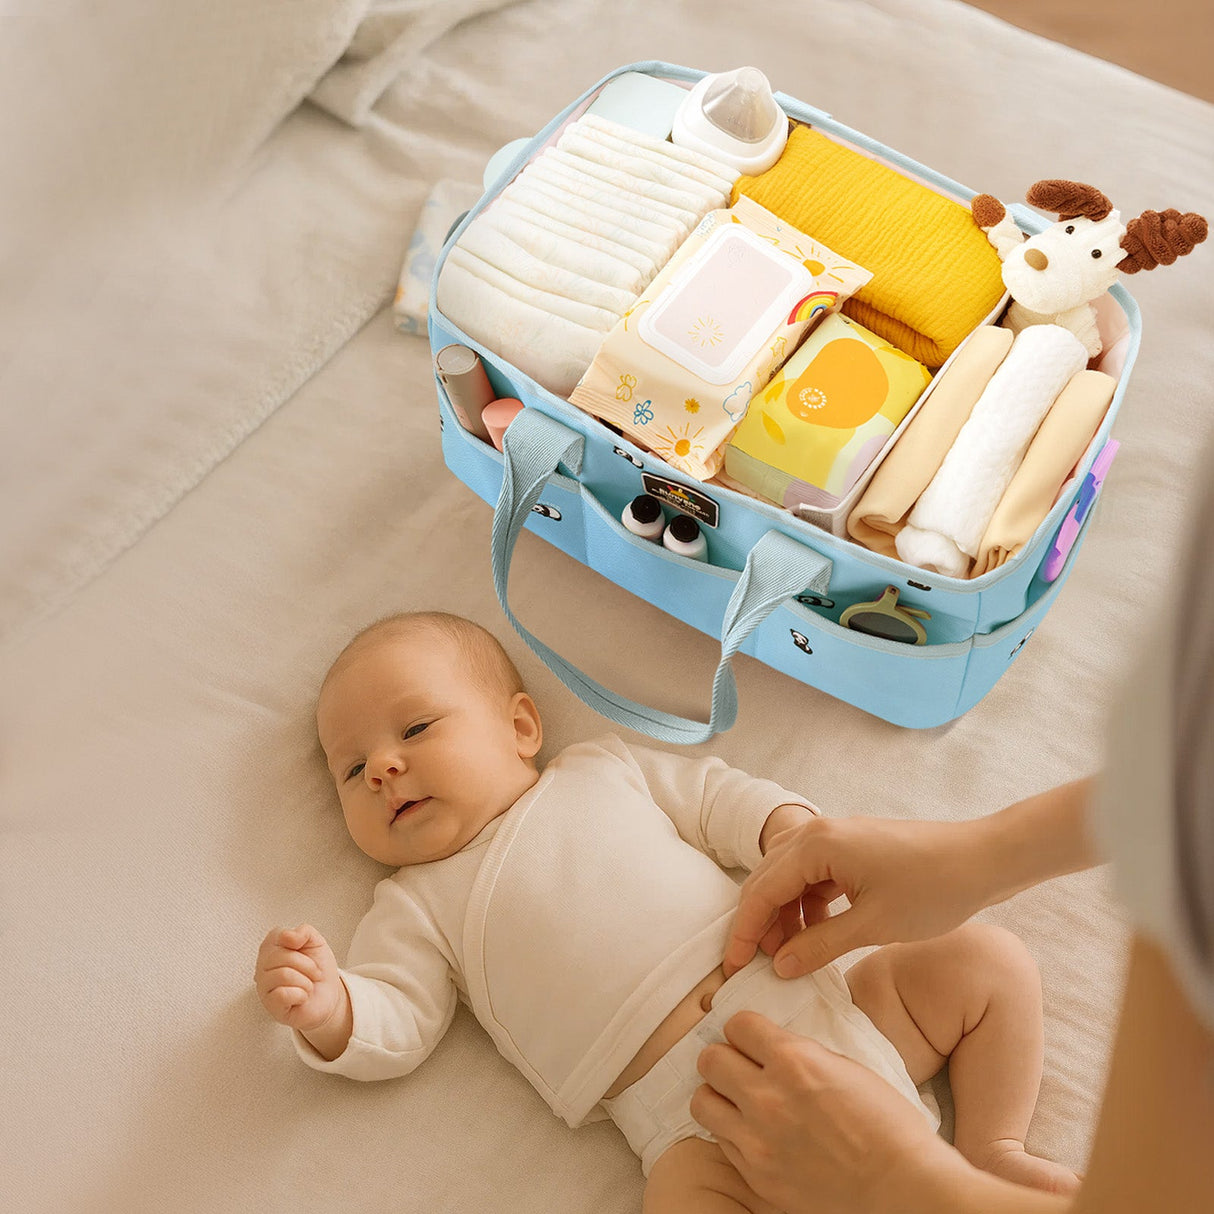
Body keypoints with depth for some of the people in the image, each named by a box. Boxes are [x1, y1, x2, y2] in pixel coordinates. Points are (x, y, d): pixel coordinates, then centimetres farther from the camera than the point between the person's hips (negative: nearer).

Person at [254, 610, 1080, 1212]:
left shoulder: (601, 767, 17)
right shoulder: (419, 904, 12)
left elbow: (710, 795, 19)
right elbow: (393, 1026, 3)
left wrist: (784, 821, -2)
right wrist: (325, 1011, -18)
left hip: (806, 996, 4)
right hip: (694, 1102, -3)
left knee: (989, 961, 0)